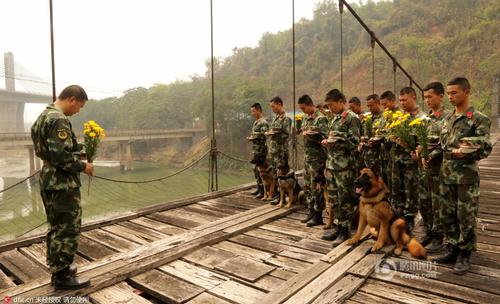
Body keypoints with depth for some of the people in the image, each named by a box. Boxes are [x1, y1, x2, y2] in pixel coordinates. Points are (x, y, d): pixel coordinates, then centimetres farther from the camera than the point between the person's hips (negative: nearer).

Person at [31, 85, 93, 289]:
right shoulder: (58, 120, -19)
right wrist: (83, 166, -12)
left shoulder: (44, 116, 13)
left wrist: (78, 149, 13)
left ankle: (58, 269, 30)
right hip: (62, 184, -10)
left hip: (49, 181, 10)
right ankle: (62, 276, 11)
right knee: (68, 229, 0)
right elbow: (61, 155, -26)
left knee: (56, 228, 18)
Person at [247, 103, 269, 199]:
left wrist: (252, 137, -13)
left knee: (259, 169, -7)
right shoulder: (256, 122, 16)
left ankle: (263, 191, 1)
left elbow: (263, 136, -21)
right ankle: (259, 188, 26)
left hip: (260, 149, -10)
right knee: (255, 169, 15)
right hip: (255, 149, 10)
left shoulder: (263, 122, -14)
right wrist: (250, 137, 9)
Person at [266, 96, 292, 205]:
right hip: (273, 150, 9)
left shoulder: (286, 118, -12)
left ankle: (281, 196, 5)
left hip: (281, 150, -9)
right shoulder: (276, 118, 16)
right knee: (275, 172, 13)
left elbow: (285, 134, -18)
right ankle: (278, 194, 23)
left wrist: (272, 134, -15)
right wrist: (268, 133, 8)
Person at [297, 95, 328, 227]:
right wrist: (301, 131, 3)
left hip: (317, 158, -8)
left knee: (316, 186, -2)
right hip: (307, 156, 8)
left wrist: (310, 134, -19)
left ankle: (318, 216, 9)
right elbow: (300, 131, 23)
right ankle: (311, 211, 26)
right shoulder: (306, 118, 13)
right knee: (307, 186, 13)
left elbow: (324, 137, -18)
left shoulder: (321, 118, -12)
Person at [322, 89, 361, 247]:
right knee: (333, 197, 14)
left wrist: (334, 142, -18)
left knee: (345, 198, 1)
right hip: (331, 163, 8)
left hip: (344, 165, -8)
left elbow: (354, 142, -14)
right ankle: (338, 225, 27)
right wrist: (326, 141, 4)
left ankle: (345, 230, 12)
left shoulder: (352, 118, -9)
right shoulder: (333, 118, 16)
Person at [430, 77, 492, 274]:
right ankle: (451, 250, 26)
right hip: (447, 175, 6)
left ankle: (464, 255, 16)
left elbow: (485, 149, -12)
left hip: (467, 176, -6)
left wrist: (464, 153, -28)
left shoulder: (480, 119, -8)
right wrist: (430, 156, 5)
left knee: (466, 217, 3)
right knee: (447, 215, 13)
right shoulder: (448, 119, 12)